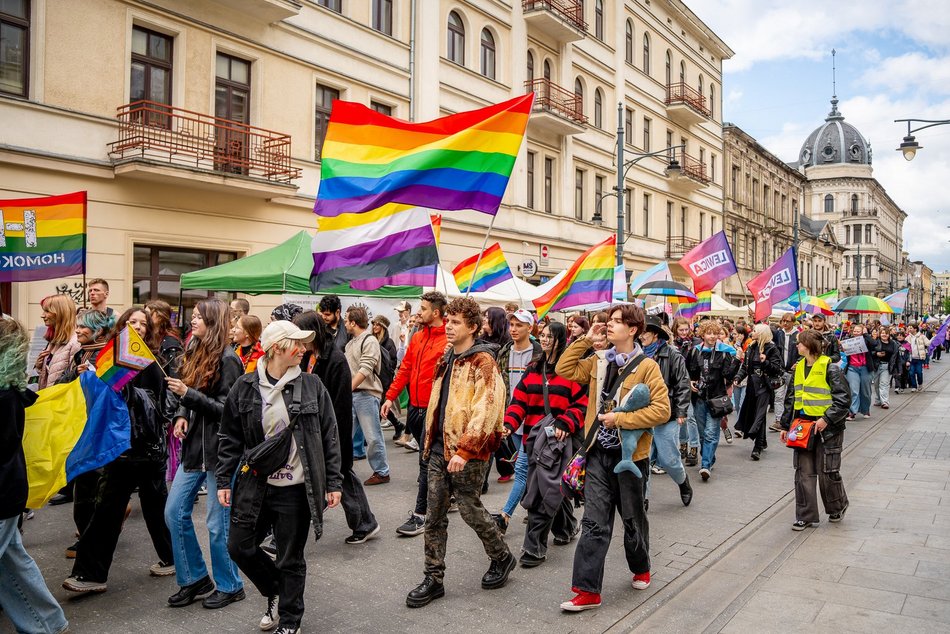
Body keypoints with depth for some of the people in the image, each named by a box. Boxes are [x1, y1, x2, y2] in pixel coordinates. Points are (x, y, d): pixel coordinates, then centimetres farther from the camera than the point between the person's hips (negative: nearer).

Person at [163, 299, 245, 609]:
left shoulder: (227, 359, -14)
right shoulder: (195, 354, 10)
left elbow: (228, 409, -17)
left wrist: (188, 394, -20)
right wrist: (181, 415, -1)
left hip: (220, 449, -8)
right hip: (194, 447, 8)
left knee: (218, 522, 3)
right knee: (174, 513, 10)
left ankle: (229, 586, 21)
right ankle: (194, 579, 27)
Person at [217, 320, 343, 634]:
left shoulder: (312, 386, -4)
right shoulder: (245, 387, -2)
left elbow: (329, 437, -1)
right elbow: (231, 438, 6)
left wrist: (333, 482, -3)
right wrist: (224, 481, 3)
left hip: (296, 488, -2)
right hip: (254, 485, 2)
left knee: (291, 559, 8)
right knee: (239, 547, 9)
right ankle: (276, 593, 37)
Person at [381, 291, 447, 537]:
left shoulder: (450, 340, -12)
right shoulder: (417, 337, 11)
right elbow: (405, 369, 14)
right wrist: (391, 396, 10)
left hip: (433, 409, -7)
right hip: (414, 406, 7)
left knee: (427, 461, -2)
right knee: (428, 458, 18)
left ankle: (420, 514, 4)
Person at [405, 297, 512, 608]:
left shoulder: (482, 362, -13)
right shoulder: (446, 359, 13)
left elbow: (485, 411, -21)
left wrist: (464, 450, -24)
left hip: (467, 453, -7)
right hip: (439, 450, 7)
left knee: (470, 510, 7)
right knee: (435, 516, 10)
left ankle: (502, 558, 31)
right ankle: (433, 579, 22)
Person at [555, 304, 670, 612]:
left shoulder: (647, 367, -12)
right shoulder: (598, 361, 5)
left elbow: (662, 410, -17)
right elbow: (564, 369, 8)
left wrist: (620, 418, -20)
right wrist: (585, 340, -1)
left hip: (630, 454, -4)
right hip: (599, 452, 4)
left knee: (633, 519, 16)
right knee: (594, 522, 1)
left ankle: (641, 569, 42)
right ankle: (588, 590, 7)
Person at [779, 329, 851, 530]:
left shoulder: (830, 368, -12)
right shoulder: (799, 368, 9)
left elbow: (844, 399, -13)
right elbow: (790, 399, 14)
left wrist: (827, 419, -21)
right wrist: (785, 425, 13)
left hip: (826, 428, -6)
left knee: (827, 472, 5)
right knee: (803, 472, 6)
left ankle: (837, 506, 32)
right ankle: (806, 516, 15)